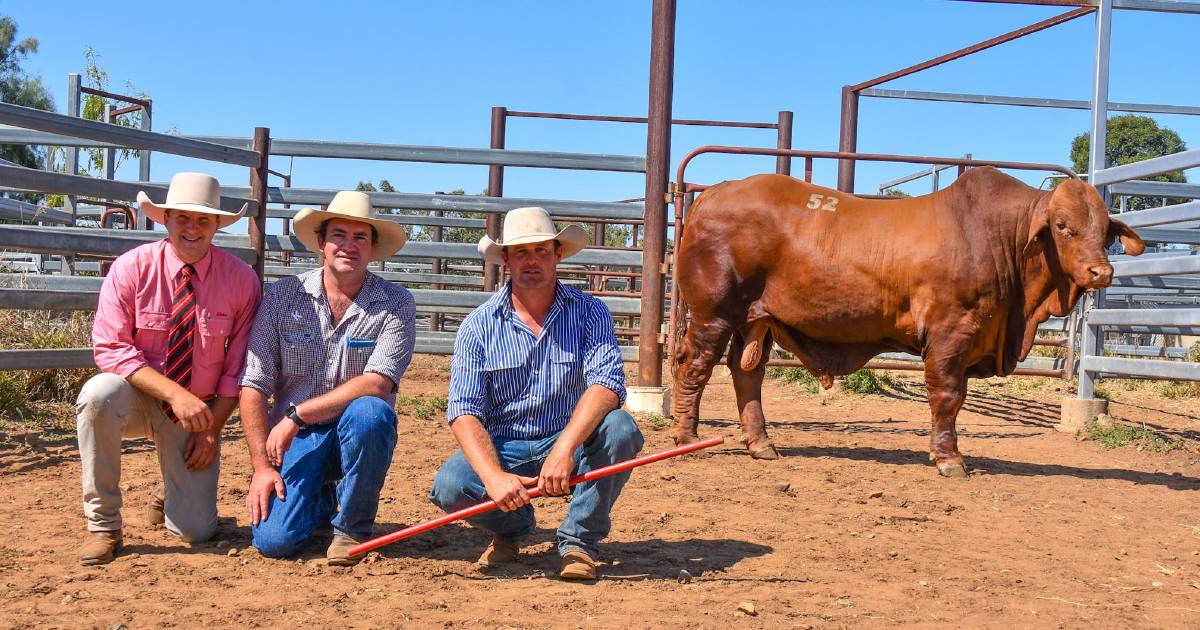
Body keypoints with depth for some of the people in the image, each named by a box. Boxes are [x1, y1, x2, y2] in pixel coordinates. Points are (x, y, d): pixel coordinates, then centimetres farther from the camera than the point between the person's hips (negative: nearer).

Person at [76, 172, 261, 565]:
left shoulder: (241, 279, -9)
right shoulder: (132, 267, -11)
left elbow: (238, 368, -4)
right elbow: (111, 348, -17)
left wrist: (211, 429, -11)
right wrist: (174, 393, -29)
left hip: (198, 411, 0)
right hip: (137, 397, 0)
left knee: (196, 531, -11)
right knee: (100, 393, -37)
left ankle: (172, 494, 29)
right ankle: (102, 525, -19)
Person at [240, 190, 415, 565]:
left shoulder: (396, 304, -6)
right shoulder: (282, 297, -2)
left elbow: (377, 384, -19)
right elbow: (254, 387, -4)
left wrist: (297, 414, -21)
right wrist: (262, 466, -10)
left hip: (357, 436, -1)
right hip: (293, 438, 1)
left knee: (369, 412, -35)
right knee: (274, 540, -19)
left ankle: (353, 526, -10)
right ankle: (323, 499, 18)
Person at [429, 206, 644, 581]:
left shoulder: (589, 312, -5)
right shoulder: (479, 326, -5)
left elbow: (607, 383, -21)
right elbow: (464, 411, -14)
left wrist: (564, 448, -39)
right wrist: (494, 476, -32)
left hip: (571, 442, 0)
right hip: (501, 448, 0)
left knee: (619, 428, -30)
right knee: (450, 486, -28)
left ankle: (579, 541, -10)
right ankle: (512, 528, 7)